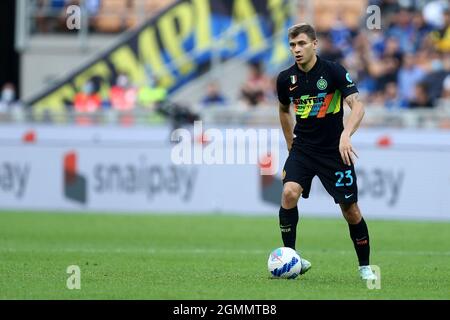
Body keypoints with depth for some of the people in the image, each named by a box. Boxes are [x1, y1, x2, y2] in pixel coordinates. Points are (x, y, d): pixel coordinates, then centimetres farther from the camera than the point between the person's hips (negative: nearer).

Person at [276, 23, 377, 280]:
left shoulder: (334, 71, -12)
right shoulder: (286, 79, 0)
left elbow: (358, 106, -21)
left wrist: (346, 134, -38)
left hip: (335, 150, -3)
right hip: (302, 149, 3)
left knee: (350, 209, 0)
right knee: (289, 193, -23)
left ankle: (365, 267, 19)